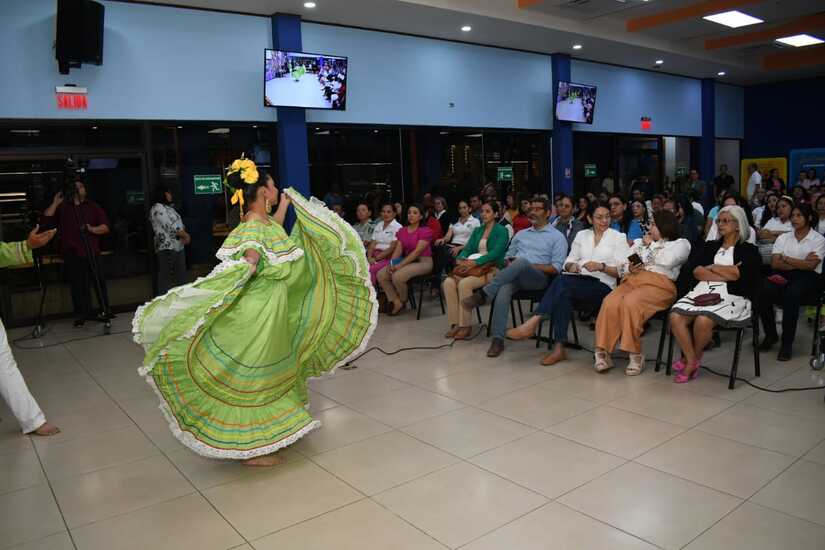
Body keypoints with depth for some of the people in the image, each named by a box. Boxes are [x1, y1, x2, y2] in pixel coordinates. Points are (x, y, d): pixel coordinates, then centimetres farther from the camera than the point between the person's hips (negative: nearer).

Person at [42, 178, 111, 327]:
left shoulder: (93, 207, 14)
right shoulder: (62, 208, 17)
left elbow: (105, 227, 5)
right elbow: (45, 221, 4)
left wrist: (92, 229, -14)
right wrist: (55, 203, -3)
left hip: (92, 252, -1)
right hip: (71, 254, 1)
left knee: (98, 281, -1)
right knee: (77, 285, -2)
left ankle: (104, 310, 7)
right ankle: (81, 315, 2)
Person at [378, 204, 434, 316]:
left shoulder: (426, 231, -8)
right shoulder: (402, 231, 14)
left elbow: (417, 251, -17)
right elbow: (398, 249, 7)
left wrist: (400, 265, -22)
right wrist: (391, 263, -12)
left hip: (423, 262, -7)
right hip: (408, 261, 7)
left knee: (397, 276, -30)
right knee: (381, 274, -11)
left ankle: (403, 301, -1)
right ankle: (396, 302, -6)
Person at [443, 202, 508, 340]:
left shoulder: (501, 231, 1)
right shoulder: (477, 230, 22)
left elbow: (496, 252, -13)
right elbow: (468, 248, 15)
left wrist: (475, 262, -22)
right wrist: (461, 259, -9)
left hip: (492, 269, -6)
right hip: (473, 267, 6)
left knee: (465, 284, -33)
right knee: (449, 282, -22)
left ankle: (465, 326, -25)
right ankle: (455, 324, -21)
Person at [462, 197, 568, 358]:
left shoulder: (557, 237, 10)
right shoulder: (521, 234, 27)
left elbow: (556, 268, 0)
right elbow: (508, 256, 28)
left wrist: (529, 266, -10)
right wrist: (509, 263, 4)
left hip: (539, 278, -3)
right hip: (514, 276, 4)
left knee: (521, 262, -38)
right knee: (504, 289, -34)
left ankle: (483, 294, -35)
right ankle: (498, 339, -36)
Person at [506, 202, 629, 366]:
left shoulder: (618, 237, 11)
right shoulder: (581, 235, 22)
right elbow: (569, 262, 19)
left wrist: (601, 266, -15)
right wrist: (572, 266, -4)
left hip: (602, 286, -3)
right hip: (578, 281, 3)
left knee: (561, 283, -34)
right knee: (563, 295, -35)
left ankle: (532, 324, -38)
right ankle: (558, 348, -35)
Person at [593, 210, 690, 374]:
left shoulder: (681, 243, 15)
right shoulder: (640, 242, 31)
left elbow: (666, 260, -8)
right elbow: (621, 265, 22)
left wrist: (650, 244, 7)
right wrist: (629, 269, -1)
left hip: (659, 284, -4)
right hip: (632, 280, 4)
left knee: (630, 303, -35)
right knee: (610, 303, -29)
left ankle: (635, 355, -26)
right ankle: (602, 352, -28)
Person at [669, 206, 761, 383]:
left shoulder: (749, 250, 12)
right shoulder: (710, 247, 24)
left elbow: (737, 274, -8)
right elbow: (697, 272, 7)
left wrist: (713, 267, 5)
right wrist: (726, 275, -3)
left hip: (732, 297, -4)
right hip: (703, 292, 4)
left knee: (703, 320, -34)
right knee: (675, 316, -27)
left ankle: (693, 359, -6)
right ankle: (691, 363, -15)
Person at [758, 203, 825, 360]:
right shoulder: (783, 237, 15)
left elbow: (810, 266, -8)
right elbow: (774, 263, 2)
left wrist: (786, 259, -4)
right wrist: (800, 263, -7)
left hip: (808, 277, -3)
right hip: (784, 276, 3)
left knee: (791, 294, -37)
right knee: (763, 291, -29)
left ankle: (787, 343, -26)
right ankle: (770, 334, -8)